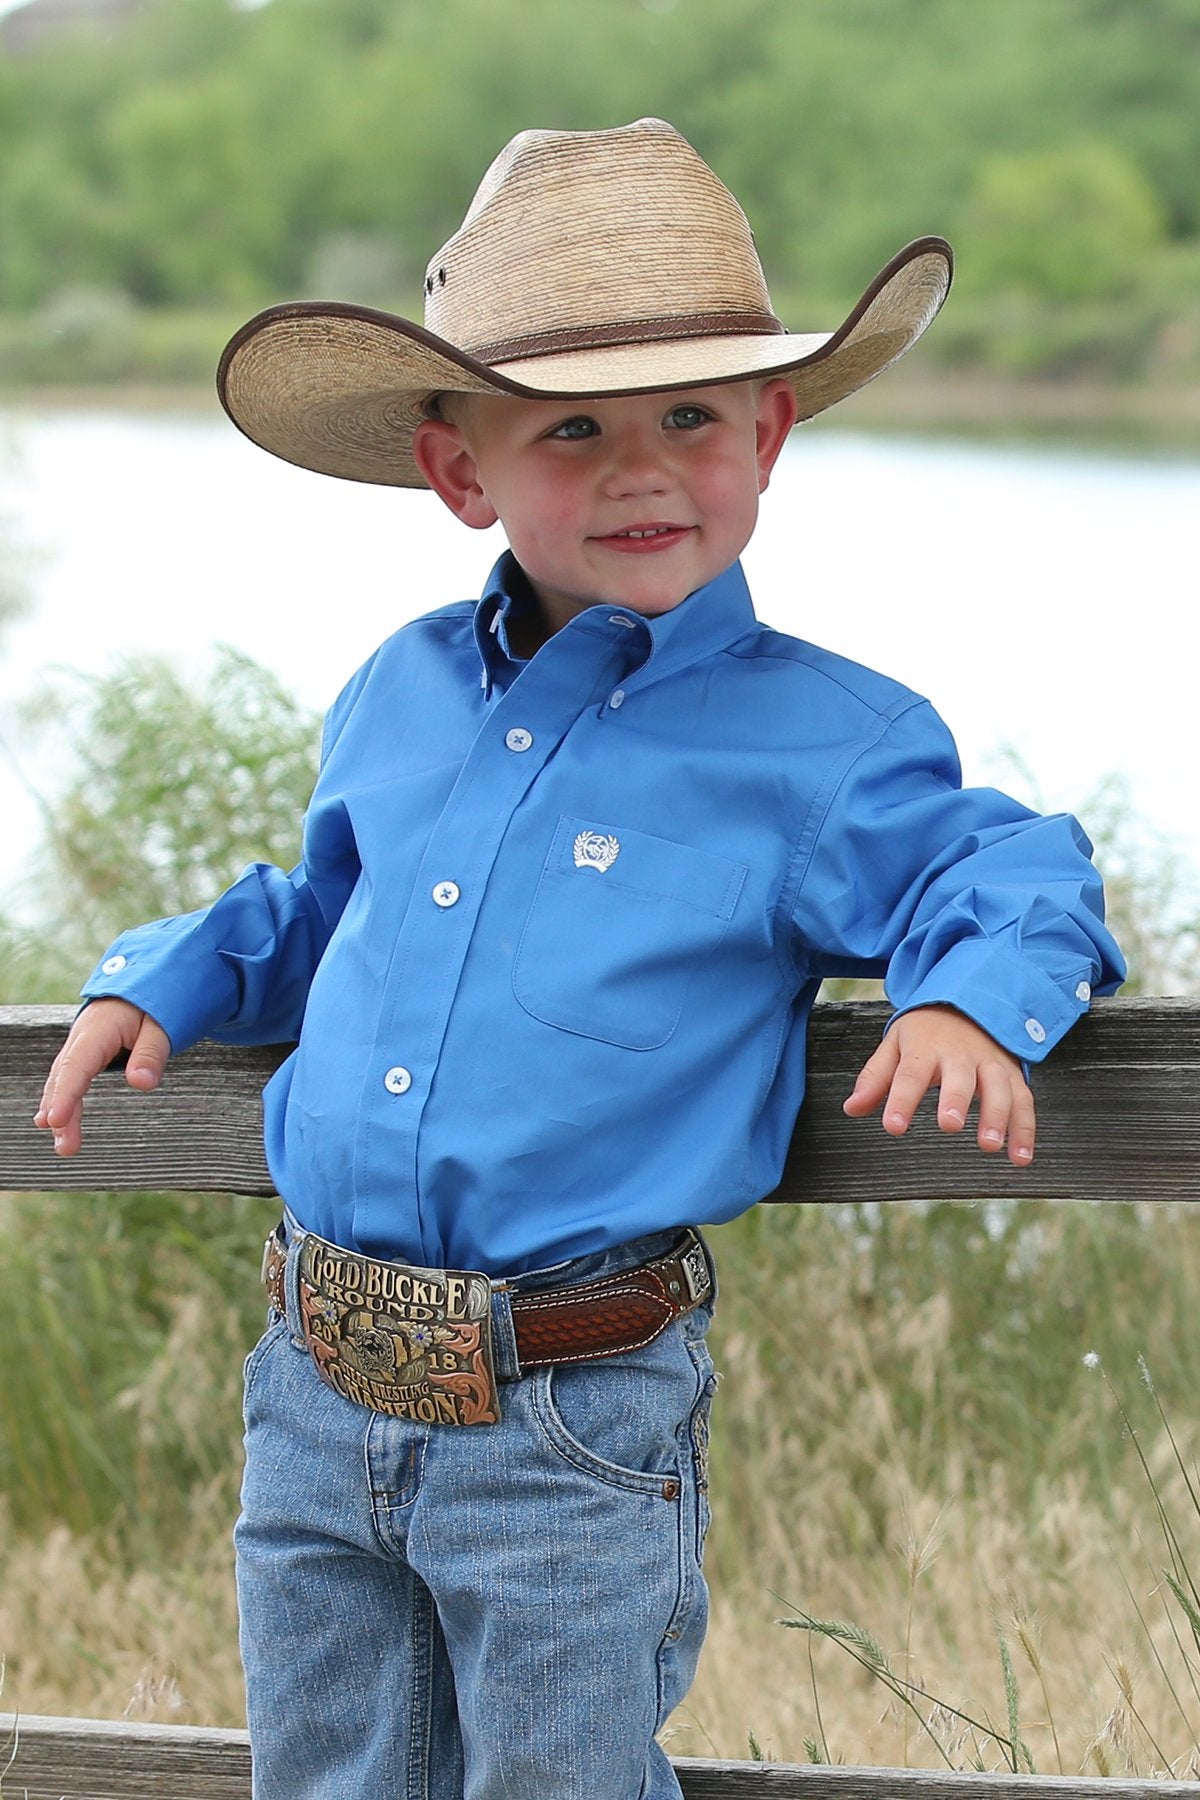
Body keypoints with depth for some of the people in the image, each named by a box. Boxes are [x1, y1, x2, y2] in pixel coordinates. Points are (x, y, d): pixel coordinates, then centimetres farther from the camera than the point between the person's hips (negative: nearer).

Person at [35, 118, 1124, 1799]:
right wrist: (161, 979, 13)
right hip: (318, 1401, 5)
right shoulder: (397, 698, 10)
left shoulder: (823, 743, -7)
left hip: (572, 1429, -5)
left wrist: (976, 992, -23)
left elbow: (1009, 876, -2)